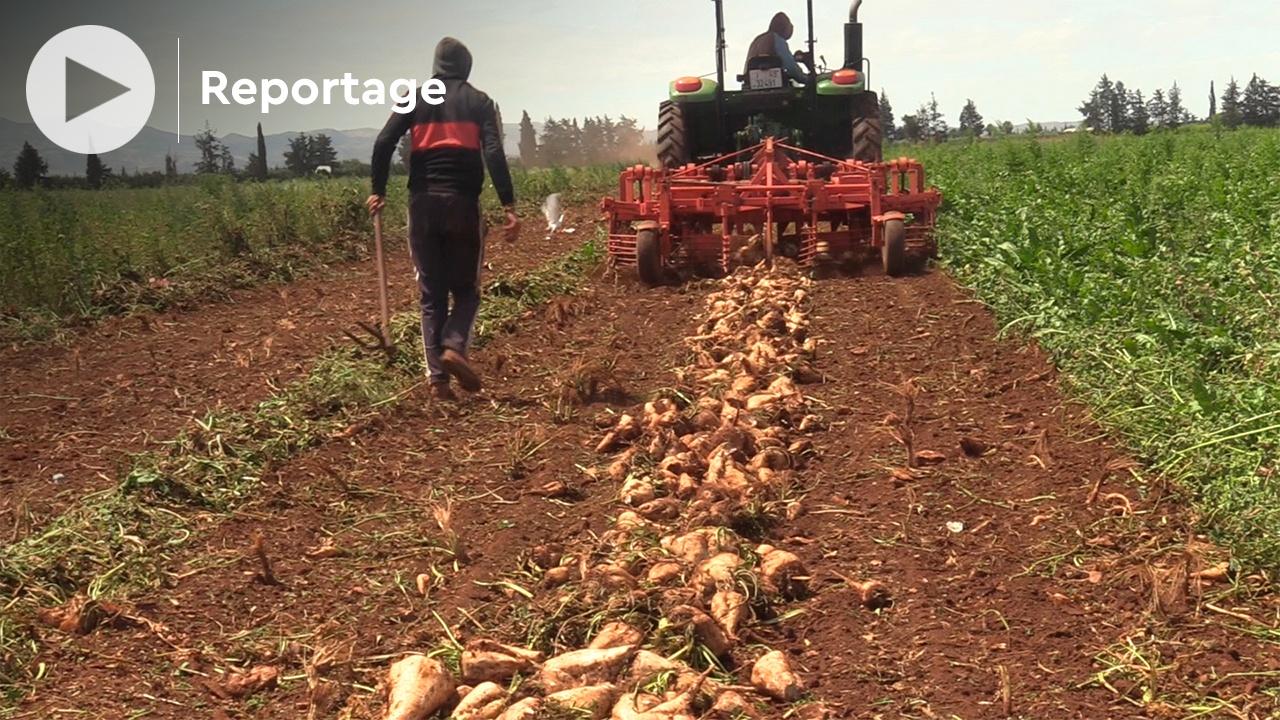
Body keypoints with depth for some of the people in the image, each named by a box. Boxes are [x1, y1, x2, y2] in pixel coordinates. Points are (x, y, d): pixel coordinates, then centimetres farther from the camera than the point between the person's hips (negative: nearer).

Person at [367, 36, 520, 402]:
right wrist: (509, 206, -11)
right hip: (463, 202, -2)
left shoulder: (414, 100, 10)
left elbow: (383, 143, -1)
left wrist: (378, 191, 9)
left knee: (431, 294, 8)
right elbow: (494, 153, -8)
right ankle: (454, 346, -16)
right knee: (466, 288, 11)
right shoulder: (479, 102, 5)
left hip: (423, 203, 2)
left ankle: (438, 378, 1)